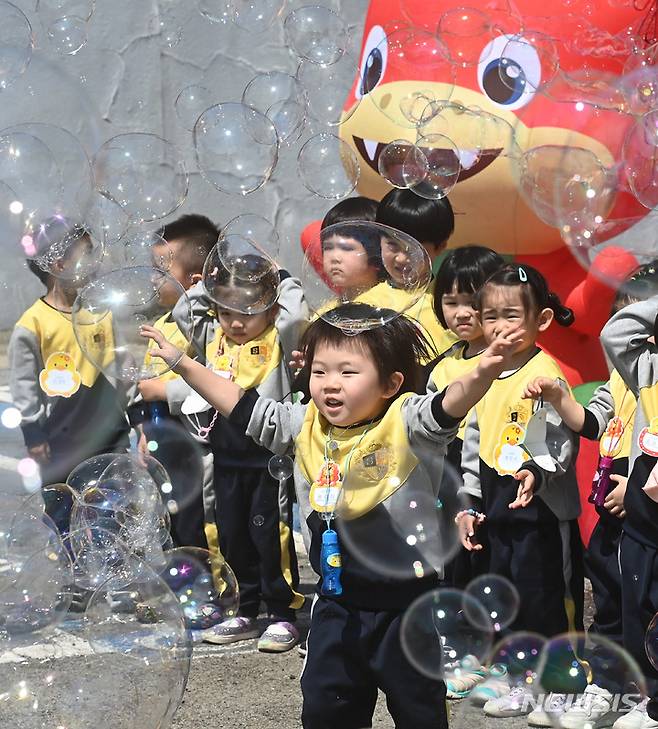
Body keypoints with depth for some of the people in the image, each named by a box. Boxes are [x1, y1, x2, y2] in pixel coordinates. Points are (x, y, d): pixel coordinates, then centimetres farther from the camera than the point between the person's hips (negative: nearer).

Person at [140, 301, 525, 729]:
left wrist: (483, 373, -52)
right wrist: (182, 362, 9)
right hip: (337, 604, 5)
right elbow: (242, 406, 9)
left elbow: (449, 406, -31)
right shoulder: (305, 426, 2)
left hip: (405, 603, -5)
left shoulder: (406, 423, -14)